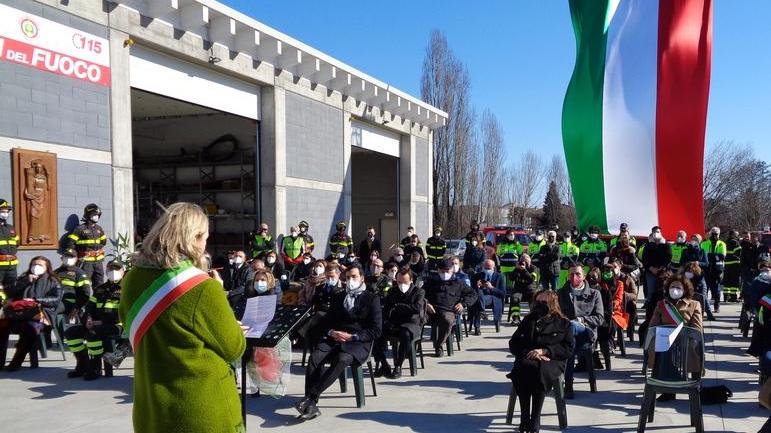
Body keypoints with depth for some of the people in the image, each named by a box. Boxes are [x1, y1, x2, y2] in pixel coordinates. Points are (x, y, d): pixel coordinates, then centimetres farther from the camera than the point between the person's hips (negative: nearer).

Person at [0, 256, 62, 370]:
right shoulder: (24, 278, 26)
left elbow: (56, 299, 0)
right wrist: (26, 282, 3)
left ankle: (16, 362, -25)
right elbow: (10, 292, 14)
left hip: (42, 312, -4)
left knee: (31, 326, -35)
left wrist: (36, 301, -9)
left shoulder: (52, 281, 14)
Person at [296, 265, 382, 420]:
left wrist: (352, 337, -12)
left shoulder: (372, 299, 9)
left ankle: (311, 397, -37)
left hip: (358, 343, -4)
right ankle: (311, 406, -33)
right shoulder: (338, 297, 24)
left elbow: (376, 330, 1)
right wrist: (331, 332, -3)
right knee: (315, 357, -28)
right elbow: (325, 322, 21)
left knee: (341, 360, -36)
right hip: (334, 338, 4)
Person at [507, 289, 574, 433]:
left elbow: (568, 348, 5)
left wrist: (544, 351, -8)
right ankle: (524, 418, -30)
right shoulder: (528, 320, 25)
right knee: (523, 368, -35)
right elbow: (513, 344, 16)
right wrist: (529, 353, -4)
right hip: (527, 359, 2)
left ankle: (535, 420, -31)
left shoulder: (564, 323, 17)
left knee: (539, 369, -38)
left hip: (551, 361, -2)